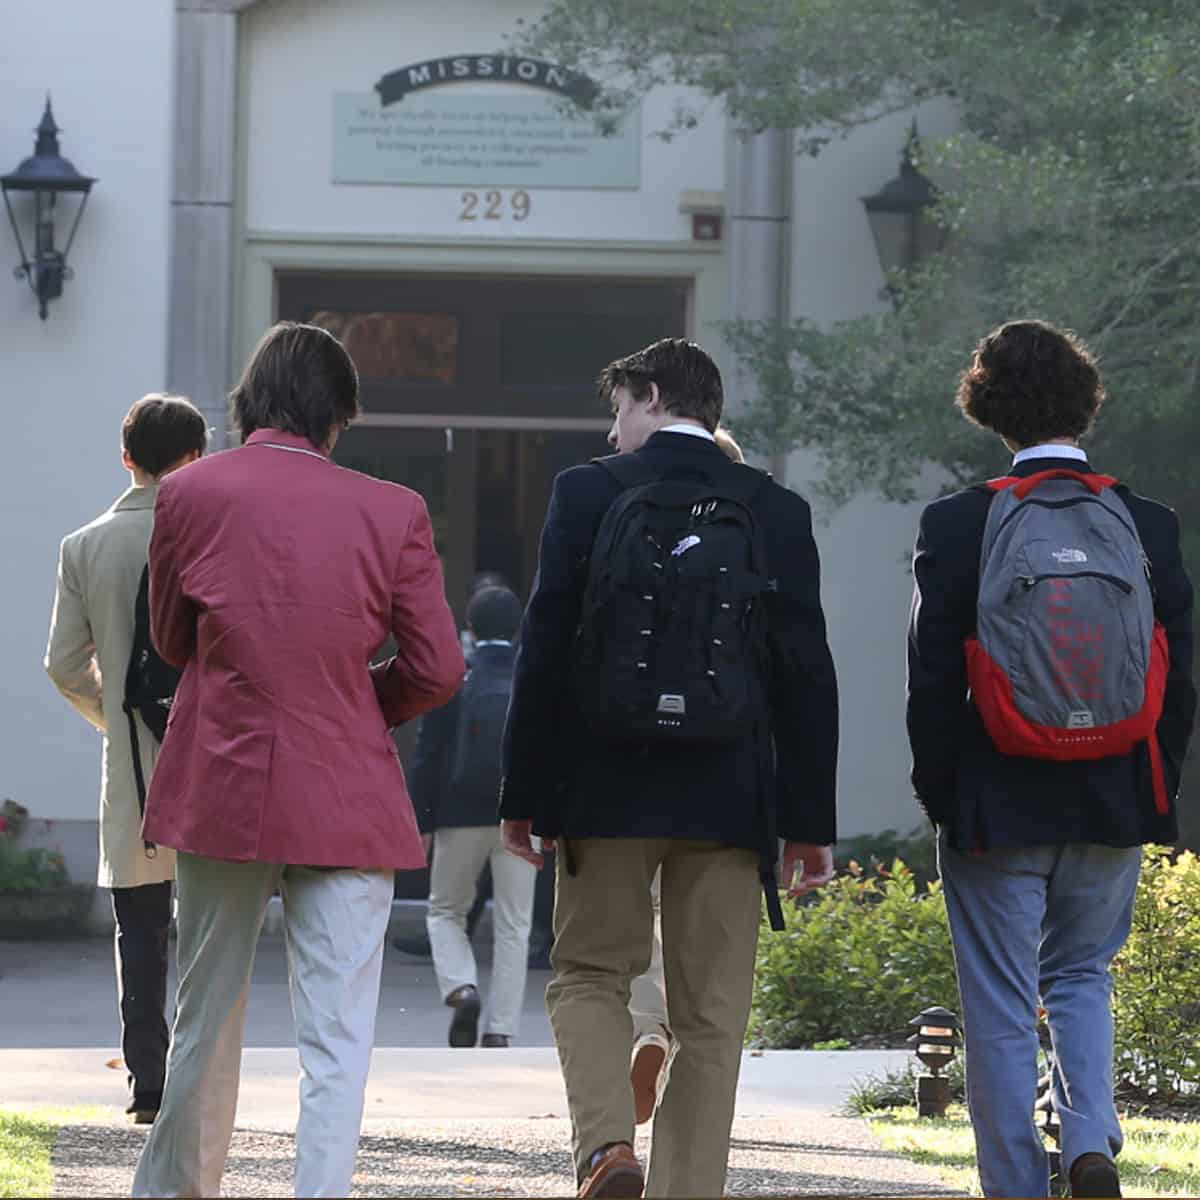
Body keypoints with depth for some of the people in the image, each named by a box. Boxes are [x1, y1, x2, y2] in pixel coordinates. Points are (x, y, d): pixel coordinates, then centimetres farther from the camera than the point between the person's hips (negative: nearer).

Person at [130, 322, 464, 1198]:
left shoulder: (189, 494, -3)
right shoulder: (392, 512, -6)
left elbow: (171, 640, 10)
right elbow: (438, 669, -3)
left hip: (220, 789, 2)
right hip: (347, 796, -2)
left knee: (206, 1021, 17)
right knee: (338, 1041, -1)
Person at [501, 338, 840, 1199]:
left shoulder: (589, 493, -2)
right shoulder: (777, 512, 3)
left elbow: (544, 651, -4)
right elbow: (807, 674, 2)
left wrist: (524, 794, 2)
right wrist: (811, 821, 6)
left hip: (608, 788, -1)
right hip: (728, 801, 1)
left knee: (590, 973, 12)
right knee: (711, 1013, 7)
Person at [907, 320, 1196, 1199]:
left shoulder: (958, 526, -8)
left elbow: (933, 682, -7)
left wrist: (939, 795, 3)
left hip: (997, 808, -3)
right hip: (1114, 809, 3)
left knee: (1003, 1011, 5)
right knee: (1082, 976, 19)